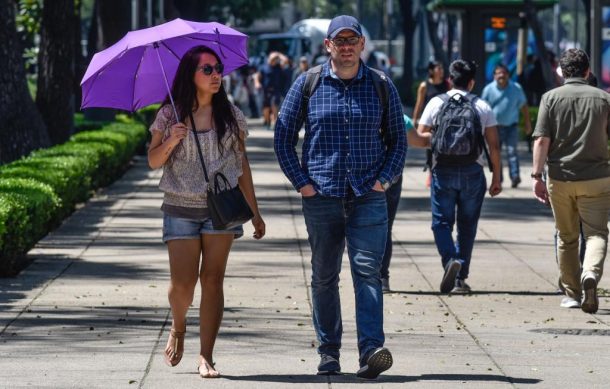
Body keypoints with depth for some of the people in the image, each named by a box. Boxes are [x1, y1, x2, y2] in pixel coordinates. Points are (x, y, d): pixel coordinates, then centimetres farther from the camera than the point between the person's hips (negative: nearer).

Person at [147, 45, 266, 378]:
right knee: (182, 283, -6)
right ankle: (178, 329, 27)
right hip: (180, 209, -1)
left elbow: (242, 163, 9)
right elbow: (153, 161, 3)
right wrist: (170, 142, -18)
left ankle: (206, 356, -3)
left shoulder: (230, 115, 5)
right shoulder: (170, 115, 1)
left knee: (212, 280, -4)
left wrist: (255, 212, 8)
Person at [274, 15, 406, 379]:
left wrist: (384, 179, 1)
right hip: (321, 196, 1)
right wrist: (302, 182, 0)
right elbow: (283, 136, 9)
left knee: (368, 270, -12)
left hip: (368, 197, -1)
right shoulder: (308, 85, 5)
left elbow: (399, 139, 14)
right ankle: (329, 352, 14)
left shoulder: (382, 86, 7)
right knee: (324, 276, 6)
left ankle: (371, 350, -19)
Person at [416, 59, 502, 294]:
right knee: (467, 226, 9)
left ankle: (451, 260, -21)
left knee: (442, 222, 6)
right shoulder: (483, 107, 4)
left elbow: (420, 135, 1)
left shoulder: (436, 103, 3)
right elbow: (494, 146, 2)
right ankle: (460, 279, 7)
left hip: (443, 171, -1)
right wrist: (496, 177, 7)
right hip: (472, 171, 1)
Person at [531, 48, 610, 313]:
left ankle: (572, 294, 18)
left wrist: (537, 176, -6)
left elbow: (542, 140, -8)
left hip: (560, 179, 1)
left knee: (566, 238, 13)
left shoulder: (552, 98, 0)